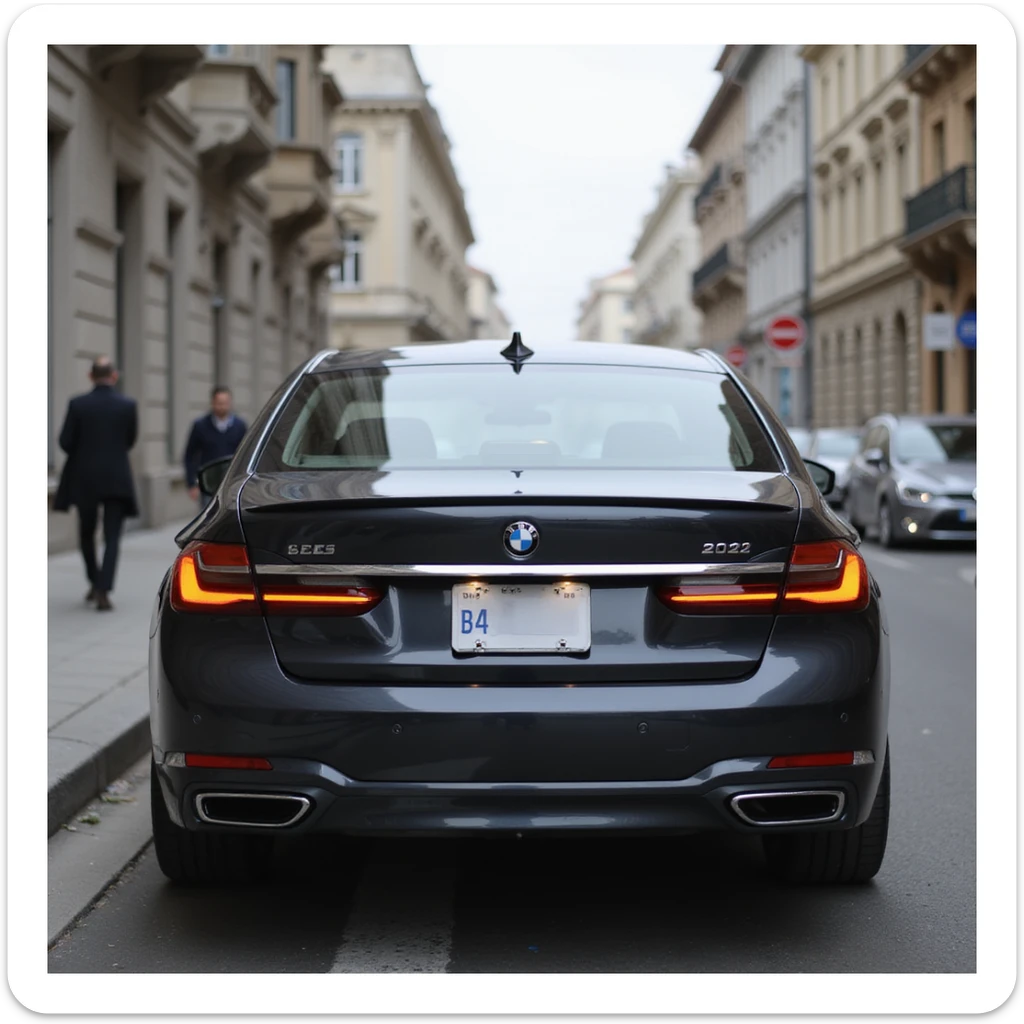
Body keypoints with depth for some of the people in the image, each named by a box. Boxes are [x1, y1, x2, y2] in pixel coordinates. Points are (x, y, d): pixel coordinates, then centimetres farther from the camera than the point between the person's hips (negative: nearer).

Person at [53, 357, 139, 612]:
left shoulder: (77, 404, -8)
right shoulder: (128, 405, -5)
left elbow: (65, 442, -5)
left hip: (84, 478, 1)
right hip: (117, 479, -1)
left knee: (86, 532, 22)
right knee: (111, 538, 1)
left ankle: (95, 582, 28)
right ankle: (103, 592, -12)